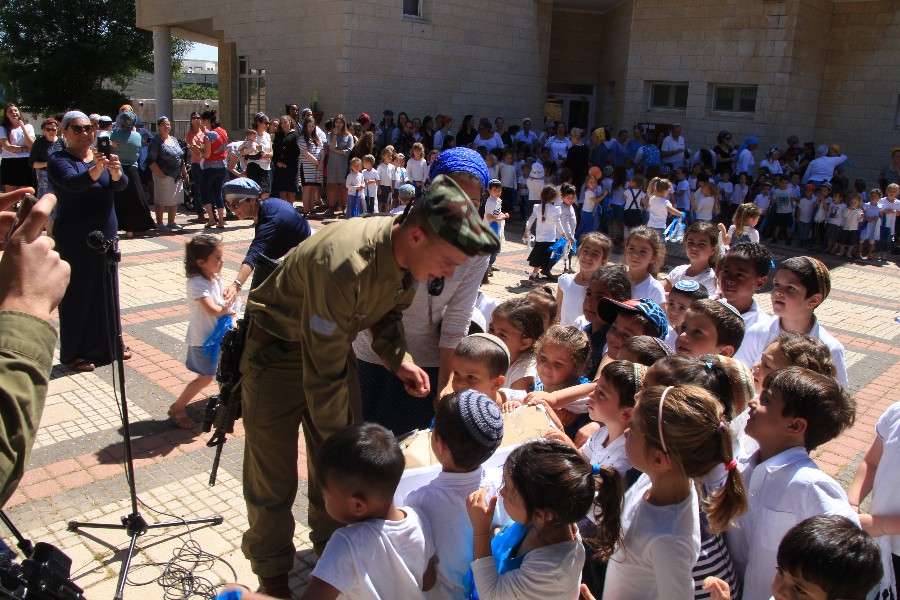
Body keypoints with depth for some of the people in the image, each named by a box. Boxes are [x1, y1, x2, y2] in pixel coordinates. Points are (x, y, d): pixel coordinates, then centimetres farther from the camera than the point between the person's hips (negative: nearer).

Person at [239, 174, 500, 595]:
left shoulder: (406, 254, -16)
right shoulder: (344, 264, -40)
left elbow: (387, 313, 5)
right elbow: (324, 374, -31)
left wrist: (399, 359, -13)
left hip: (335, 341, 6)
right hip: (278, 350, -6)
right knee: (273, 472, 5)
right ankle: (272, 571, 29)